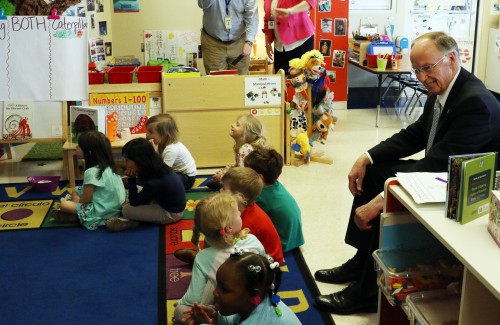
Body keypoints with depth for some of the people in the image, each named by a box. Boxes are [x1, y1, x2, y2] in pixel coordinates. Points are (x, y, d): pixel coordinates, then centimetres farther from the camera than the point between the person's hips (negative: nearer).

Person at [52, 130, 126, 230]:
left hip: (102, 211, -9)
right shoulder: (107, 166, 4)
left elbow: (86, 199, -15)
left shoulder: (92, 172, -22)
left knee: (64, 204, -7)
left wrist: (73, 202, 4)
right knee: (76, 191, 19)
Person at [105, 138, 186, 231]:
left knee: (127, 210, -15)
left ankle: (130, 221, 14)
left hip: (171, 214, -9)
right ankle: (130, 219, 7)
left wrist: (131, 179, -20)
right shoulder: (155, 167, -10)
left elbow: (134, 202, -17)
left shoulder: (154, 182, -33)